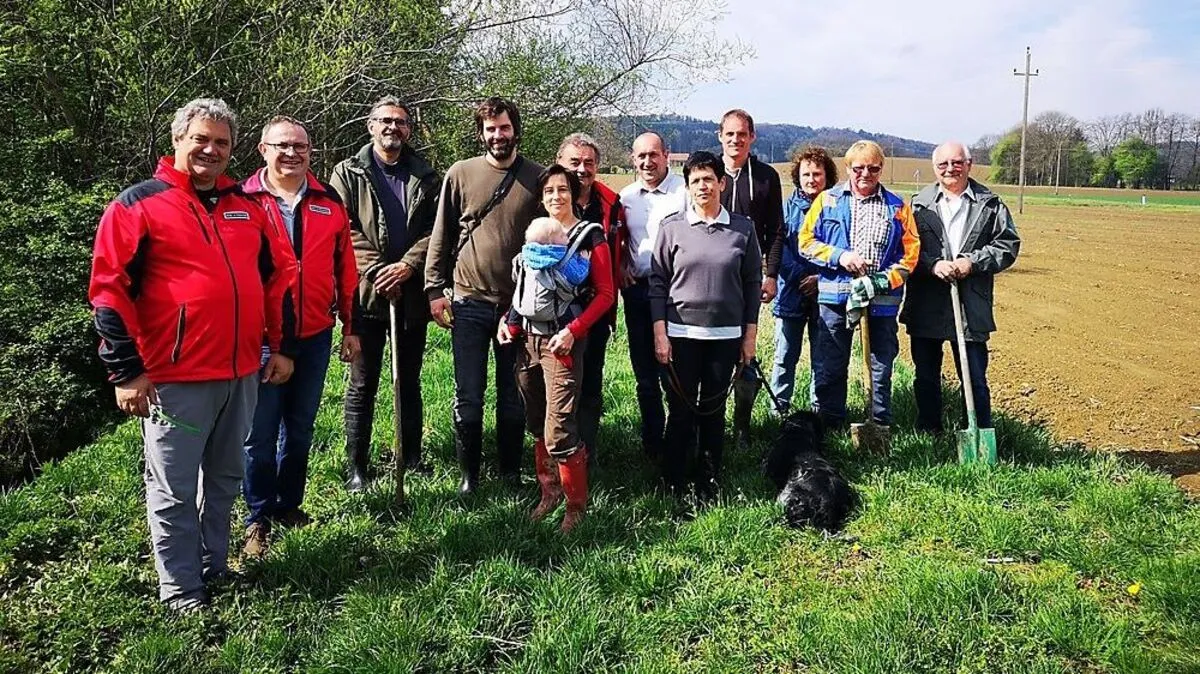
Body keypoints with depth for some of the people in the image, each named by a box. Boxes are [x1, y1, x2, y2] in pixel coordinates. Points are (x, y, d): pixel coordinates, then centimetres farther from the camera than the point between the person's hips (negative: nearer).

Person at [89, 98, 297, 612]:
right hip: (174, 378, -5)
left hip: (241, 374, 6)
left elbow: (278, 276, 17)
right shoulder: (139, 204, -4)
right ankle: (179, 589, 17)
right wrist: (127, 371, -13)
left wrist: (281, 347, 11)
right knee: (173, 489, 4)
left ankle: (215, 566, 33)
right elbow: (109, 290, -9)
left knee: (225, 479, 17)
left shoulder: (247, 207, 12)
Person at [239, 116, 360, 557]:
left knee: (300, 428, 15)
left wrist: (350, 327, 8)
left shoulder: (329, 202, 6)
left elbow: (345, 268, 9)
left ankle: (289, 504, 31)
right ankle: (258, 518, 18)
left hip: (315, 336, 3)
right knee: (260, 433, 3)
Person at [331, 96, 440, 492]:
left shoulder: (425, 177, 11)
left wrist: (407, 265, -12)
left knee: (410, 380, 14)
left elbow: (435, 230, 3)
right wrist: (376, 271, -14)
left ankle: (412, 454, 26)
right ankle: (357, 465, 12)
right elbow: (343, 229, -5)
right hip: (366, 292, -2)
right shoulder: (348, 173, 4)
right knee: (362, 384, 3)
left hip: (412, 293, 3)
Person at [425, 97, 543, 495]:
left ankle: (511, 472, 26)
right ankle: (468, 474, 18)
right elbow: (441, 237, 4)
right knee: (468, 396, 4)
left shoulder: (537, 178, 2)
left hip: (520, 304, 0)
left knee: (513, 395, 11)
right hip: (469, 302, 0)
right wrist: (435, 288, -1)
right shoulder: (460, 174, 2)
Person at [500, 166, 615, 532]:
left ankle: (576, 505, 8)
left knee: (559, 434, -10)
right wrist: (511, 322, 6)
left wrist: (572, 331, -16)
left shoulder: (590, 236, -4)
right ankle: (549, 491, 31)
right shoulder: (535, 230, 13)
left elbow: (606, 293, -7)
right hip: (528, 338, 6)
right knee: (536, 425, 14)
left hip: (563, 341, -6)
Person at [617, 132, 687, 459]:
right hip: (636, 289, 5)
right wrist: (621, 267, 5)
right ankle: (651, 443, 25)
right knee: (645, 373, 12)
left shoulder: (684, 191, -6)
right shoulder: (626, 197, 10)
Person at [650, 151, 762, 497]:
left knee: (714, 410, 10)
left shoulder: (742, 228, 2)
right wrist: (659, 334, -4)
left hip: (726, 335, 1)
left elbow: (753, 283, 6)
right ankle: (673, 484, 15)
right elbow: (658, 282, 1)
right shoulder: (672, 227, 0)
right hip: (681, 333, -1)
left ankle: (708, 482, 22)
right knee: (681, 410, 3)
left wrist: (750, 335, 4)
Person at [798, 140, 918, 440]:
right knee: (830, 369, 7)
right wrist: (839, 256, -13)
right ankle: (830, 425, 20)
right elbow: (806, 241, 2)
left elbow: (910, 251, 3)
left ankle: (881, 427, 19)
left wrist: (884, 281, -12)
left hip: (882, 300, 0)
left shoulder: (897, 207, 7)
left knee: (881, 368, 7)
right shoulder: (828, 200, 6)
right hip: (835, 297, 0)